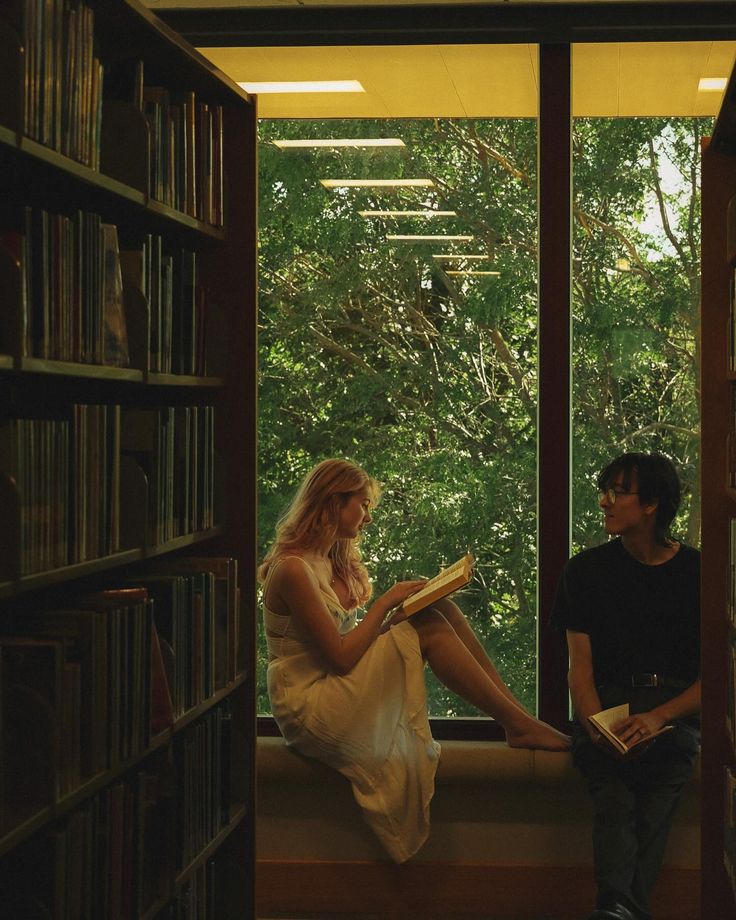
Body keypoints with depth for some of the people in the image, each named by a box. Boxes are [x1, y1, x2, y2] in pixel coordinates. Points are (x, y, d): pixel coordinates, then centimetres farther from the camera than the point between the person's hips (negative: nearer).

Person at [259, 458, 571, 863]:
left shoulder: (331, 563, 14)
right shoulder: (292, 569, -17)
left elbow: (351, 639, 11)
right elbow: (340, 657, -20)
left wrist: (397, 609, -3)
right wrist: (387, 602, -12)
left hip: (339, 690, 9)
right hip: (310, 710, -9)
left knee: (442, 611, -4)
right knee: (429, 628, -20)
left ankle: (518, 714, -6)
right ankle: (519, 726, -12)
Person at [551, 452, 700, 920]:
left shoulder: (698, 573, 7)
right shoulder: (588, 570, 12)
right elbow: (580, 667, 7)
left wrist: (658, 718, -15)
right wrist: (597, 725, -14)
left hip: (674, 710, -1)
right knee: (614, 790, -31)